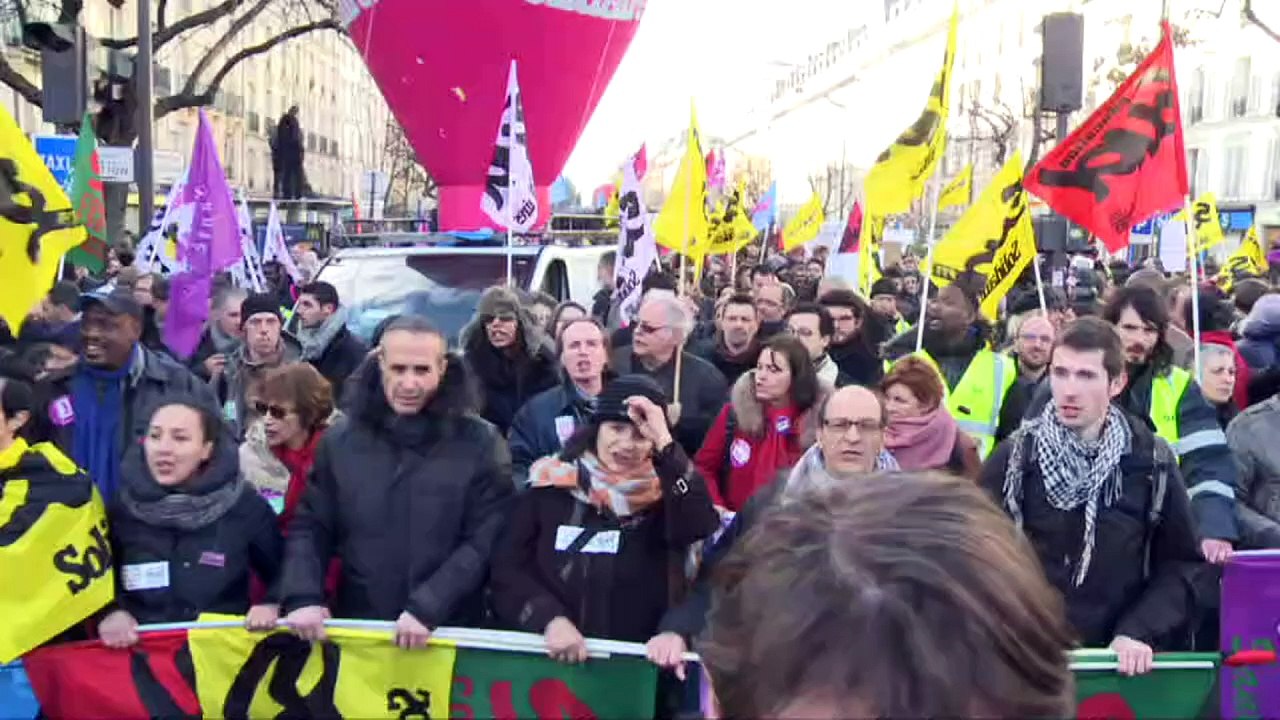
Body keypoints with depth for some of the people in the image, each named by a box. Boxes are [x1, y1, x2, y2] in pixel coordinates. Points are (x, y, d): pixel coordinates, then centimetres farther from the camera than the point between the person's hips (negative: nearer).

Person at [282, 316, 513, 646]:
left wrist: (427, 607, -20)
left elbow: (484, 543, -10)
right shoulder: (341, 440, 3)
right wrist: (303, 597, -10)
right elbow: (310, 528, 6)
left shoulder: (479, 443, -6)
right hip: (356, 629, 3)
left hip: (446, 633, -2)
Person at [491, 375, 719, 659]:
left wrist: (666, 444, -15)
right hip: (545, 654, 1)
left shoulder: (662, 497, 4)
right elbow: (507, 569, 3)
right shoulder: (551, 488, 6)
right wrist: (549, 619, -13)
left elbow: (704, 534, -15)